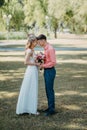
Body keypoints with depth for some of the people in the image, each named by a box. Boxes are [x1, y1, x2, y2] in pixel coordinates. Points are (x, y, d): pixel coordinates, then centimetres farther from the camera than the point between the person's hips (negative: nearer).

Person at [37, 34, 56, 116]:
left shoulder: (50, 49, -19)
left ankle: (52, 109, 4)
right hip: (46, 71, 10)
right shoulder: (46, 48, 12)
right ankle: (50, 107, 24)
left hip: (50, 71, -10)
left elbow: (53, 62, -23)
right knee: (47, 90, 14)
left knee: (50, 90, -4)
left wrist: (43, 65, -17)